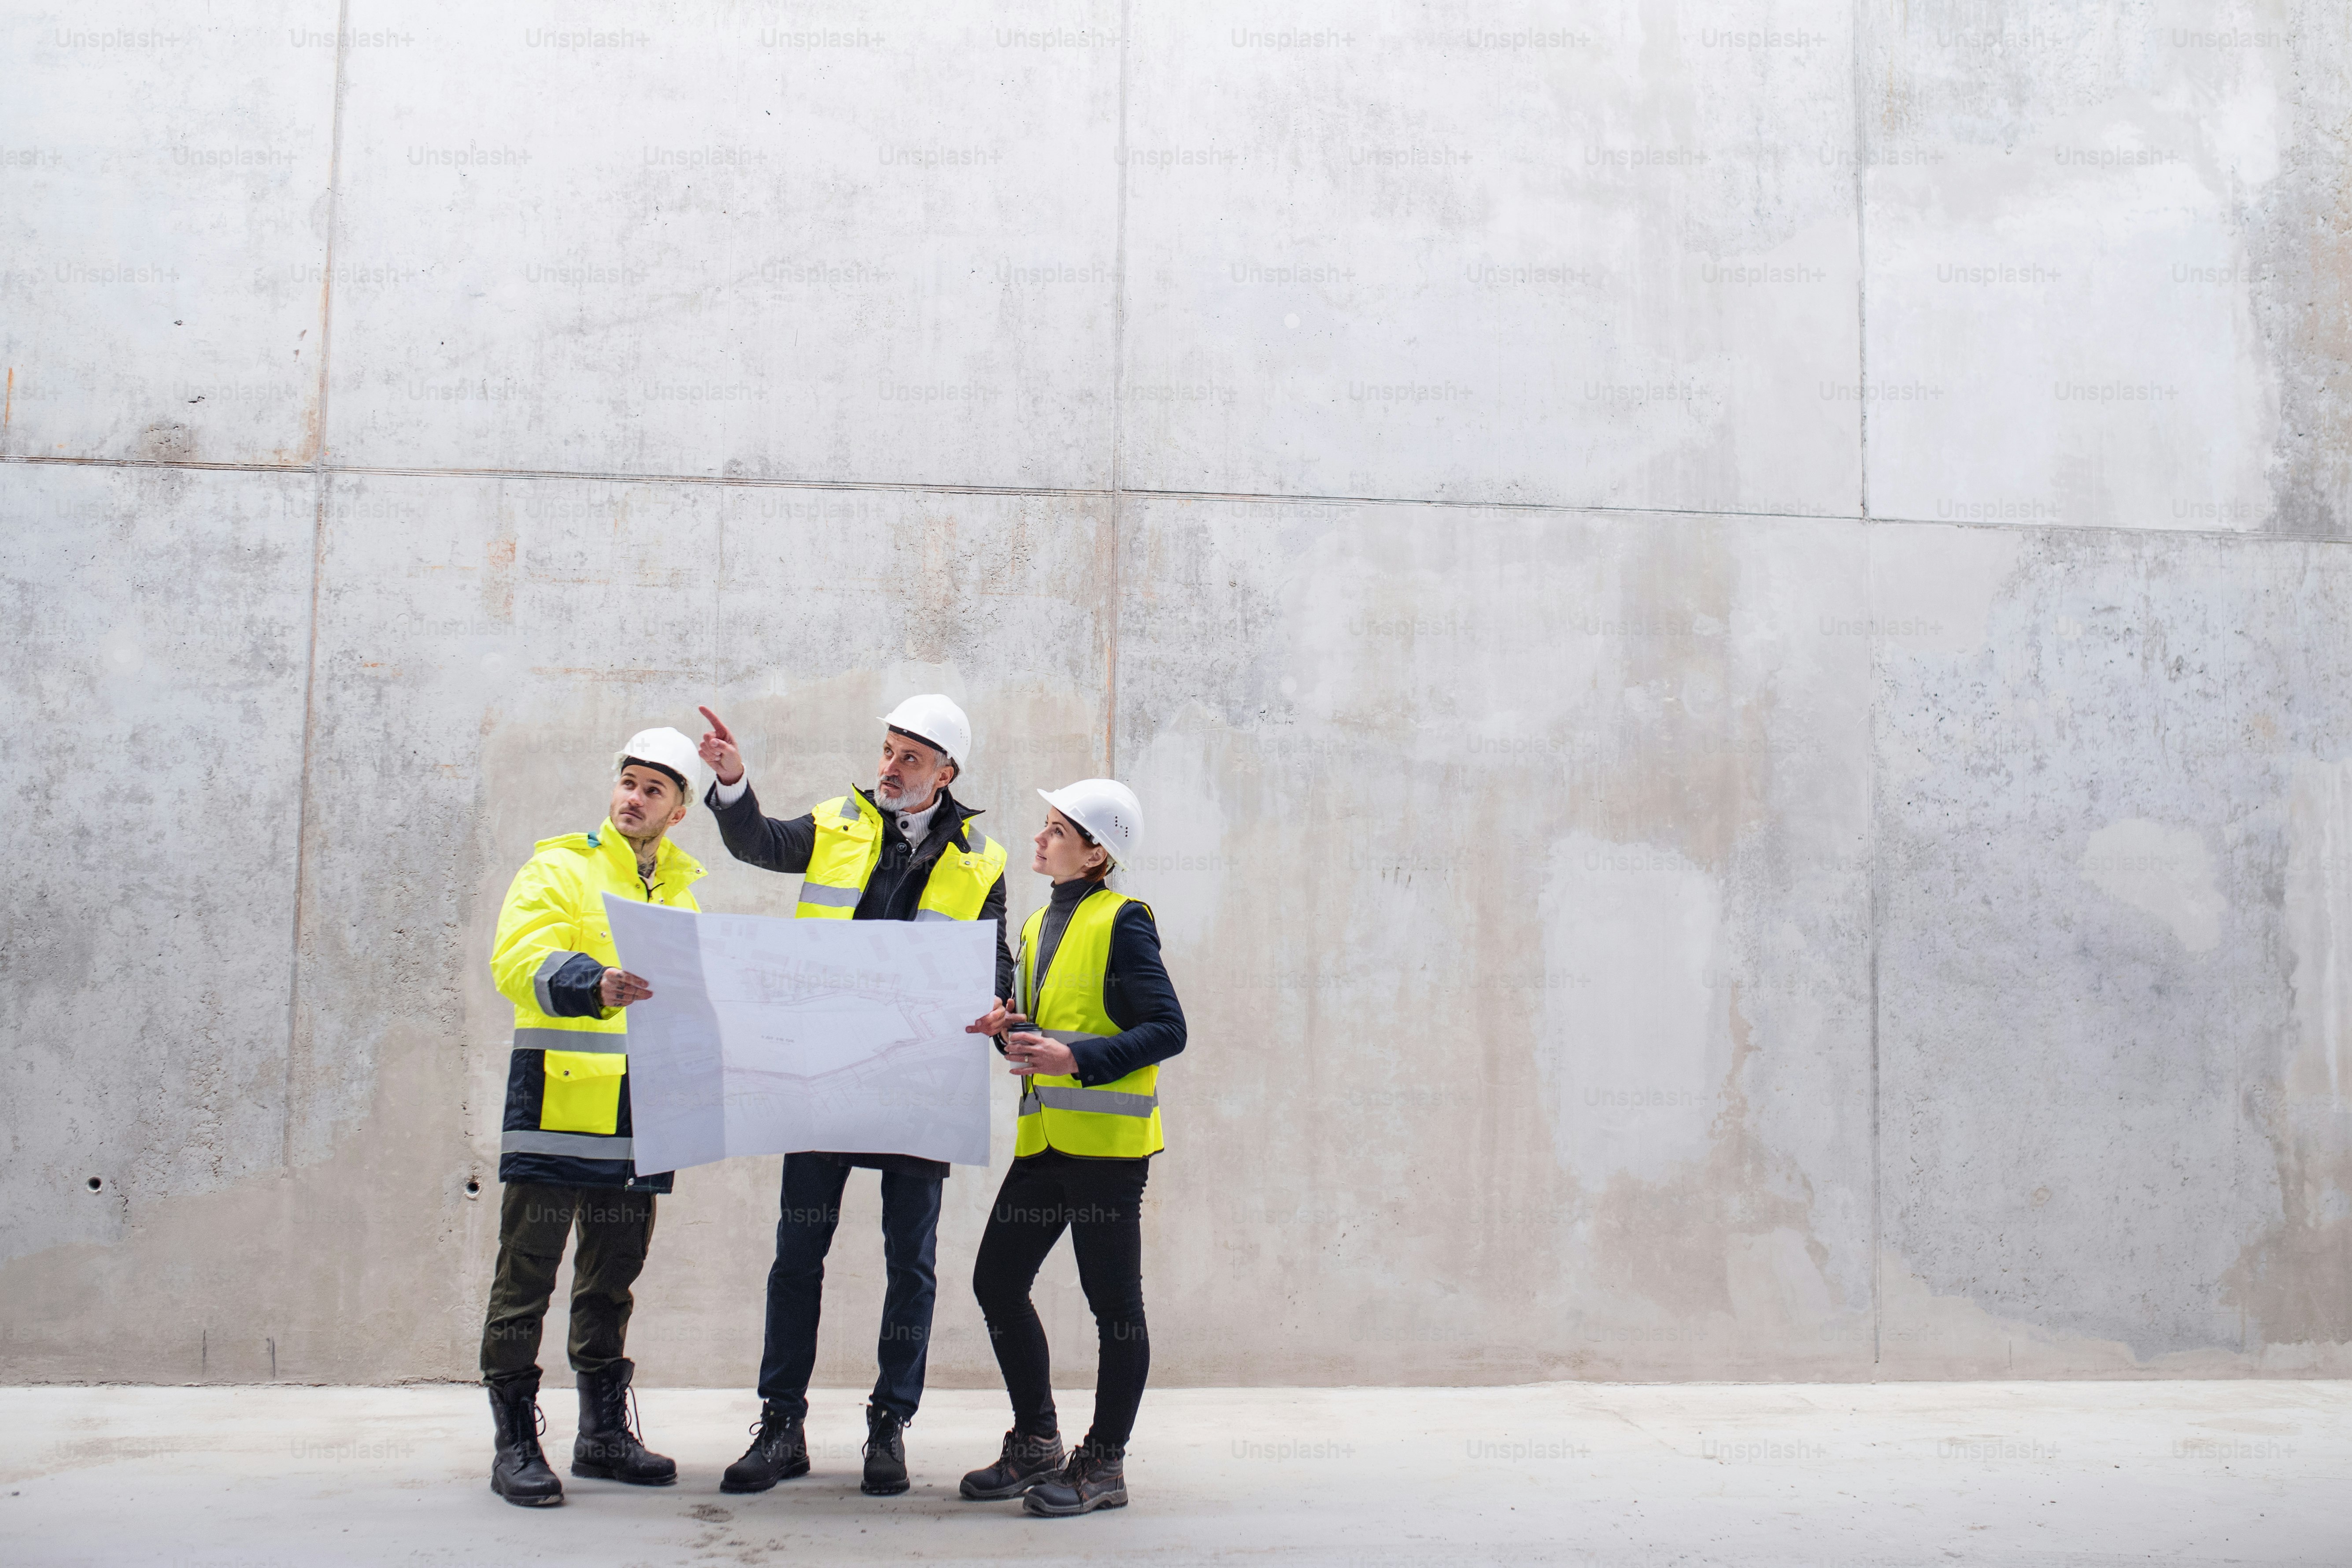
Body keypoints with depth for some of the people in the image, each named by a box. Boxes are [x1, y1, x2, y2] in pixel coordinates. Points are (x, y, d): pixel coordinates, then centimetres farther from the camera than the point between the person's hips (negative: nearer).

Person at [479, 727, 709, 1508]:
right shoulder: (557, 870, -2)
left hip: (639, 1116, 6)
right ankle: (516, 1441, 7)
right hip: (558, 1104, -6)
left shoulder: (681, 892, 18)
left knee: (612, 1280, 14)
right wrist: (593, 984, -35)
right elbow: (519, 962, -17)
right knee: (527, 1275, -1)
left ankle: (605, 1432, 23)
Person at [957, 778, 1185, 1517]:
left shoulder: (1122, 923, -7)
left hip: (1106, 1143, -8)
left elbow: (1167, 1030, -12)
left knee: (1113, 1303, 1)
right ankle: (1036, 1445, 22)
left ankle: (1103, 1464, 11)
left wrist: (1076, 1058, -21)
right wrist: (1007, 1031, 2)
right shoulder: (1039, 926, 17)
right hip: (1042, 1140, 9)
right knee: (997, 1281, 9)